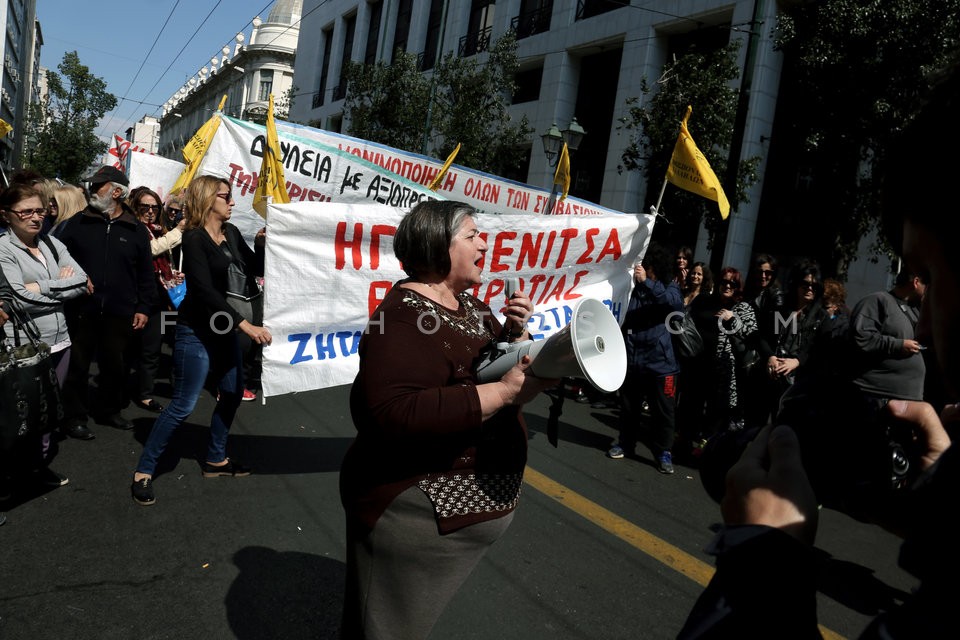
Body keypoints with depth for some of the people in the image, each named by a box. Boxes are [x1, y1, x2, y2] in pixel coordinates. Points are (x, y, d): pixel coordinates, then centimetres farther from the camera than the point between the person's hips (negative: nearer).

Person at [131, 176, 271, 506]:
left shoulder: (231, 232, 4)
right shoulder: (194, 239, -17)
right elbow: (206, 292, -25)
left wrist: (261, 242, -10)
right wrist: (246, 325, -30)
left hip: (224, 327, 8)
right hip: (196, 331, -8)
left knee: (232, 393, 15)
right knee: (183, 405, -5)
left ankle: (215, 460, 31)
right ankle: (143, 472, 7)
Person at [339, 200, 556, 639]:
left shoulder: (469, 305, 7)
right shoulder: (405, 316, -22)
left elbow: (507, 359, 16)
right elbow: (394, 415, -35)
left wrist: (516, 330, -5)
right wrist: (505, 391, -33)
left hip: (470, 503, 9)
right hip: (417, 511, -8)